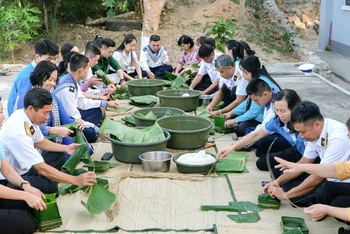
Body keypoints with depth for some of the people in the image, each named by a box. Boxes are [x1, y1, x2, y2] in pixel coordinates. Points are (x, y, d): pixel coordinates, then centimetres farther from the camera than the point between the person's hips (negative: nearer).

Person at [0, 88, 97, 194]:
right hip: (9, 180, -9)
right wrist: (77, 180, -30)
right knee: (49, 185, -32)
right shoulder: (17, 131, -32)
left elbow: (39, 142, 13)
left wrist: (65, 148, 1)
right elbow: (41, 168, -31)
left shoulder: (28, 116, -7)